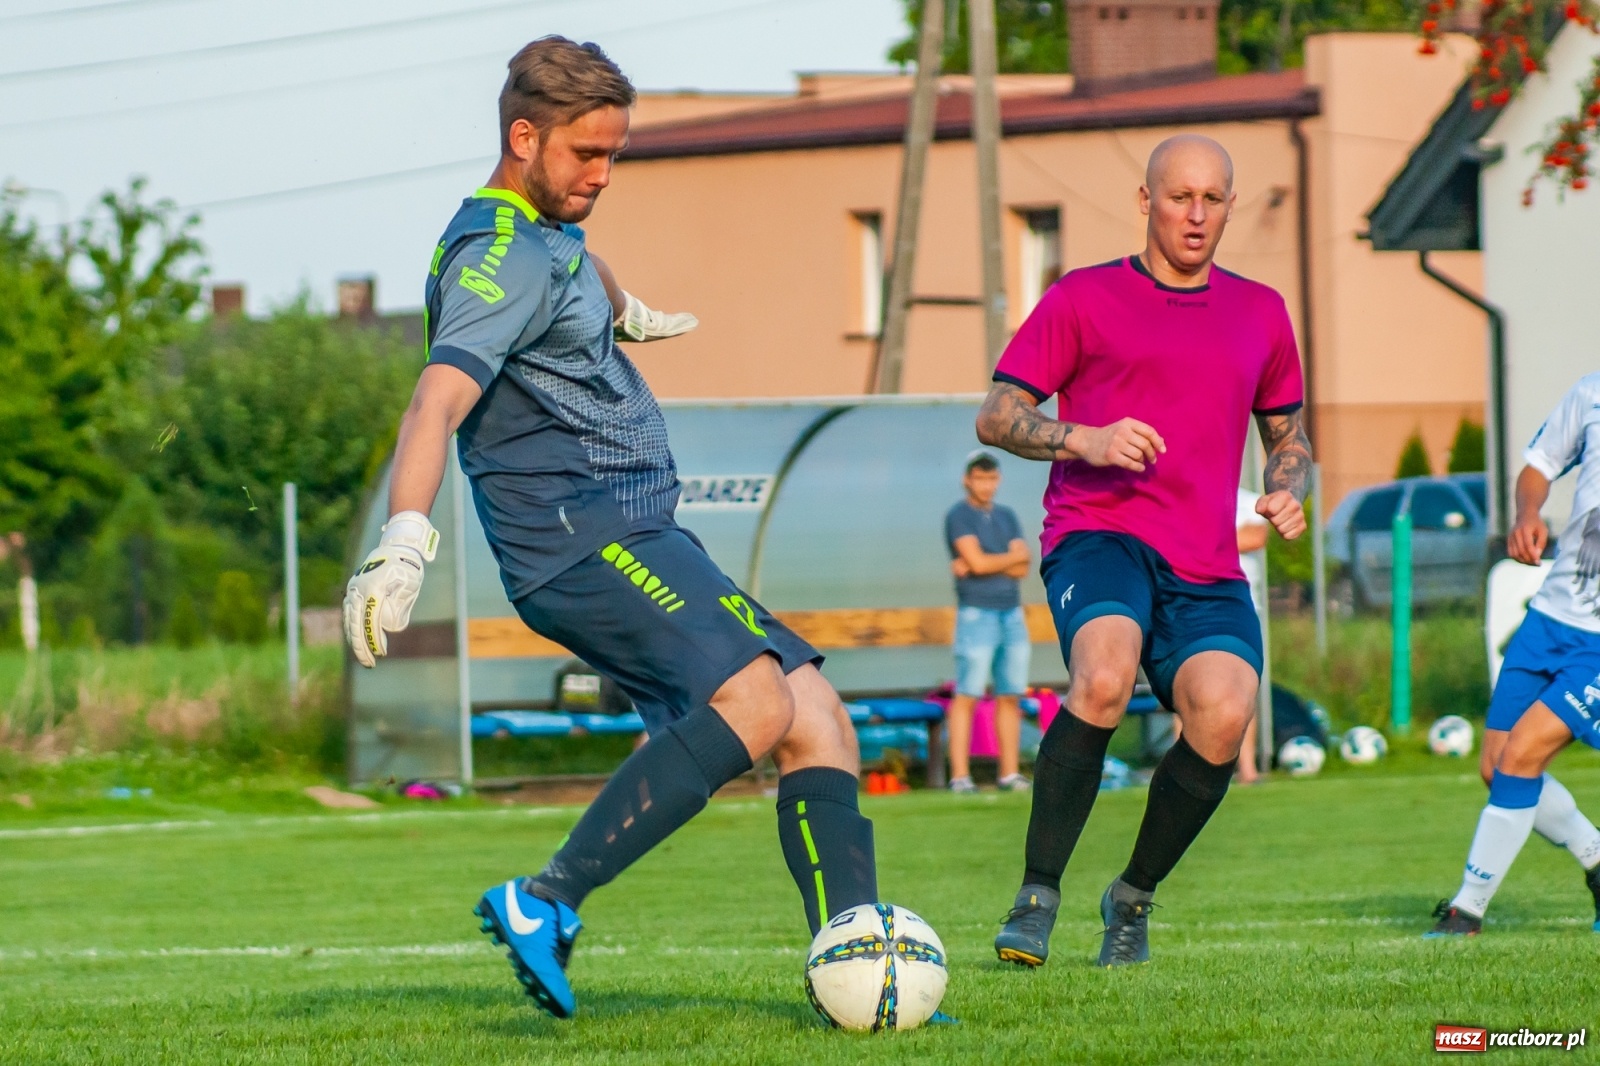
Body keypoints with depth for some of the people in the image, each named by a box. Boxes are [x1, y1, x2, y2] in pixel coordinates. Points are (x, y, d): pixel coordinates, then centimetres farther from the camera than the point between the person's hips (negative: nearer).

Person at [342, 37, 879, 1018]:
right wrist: (407, 540, -44)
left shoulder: (548, 233, 19)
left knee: (818, 722, -2)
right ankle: (545, 906, -28)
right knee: (754, 700, -28)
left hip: (640, 539, 10)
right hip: (582, 535, -10)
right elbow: (437, 404, -29)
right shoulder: (501, 258, -14)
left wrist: (624, 311, 67)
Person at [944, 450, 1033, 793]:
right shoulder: (958, 517, -4)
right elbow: (977, 562, -15)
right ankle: (960, 776, -11)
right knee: (967, 696, -9)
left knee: (1010, 696, 5)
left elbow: (1022, 570, 4)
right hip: (976, 614, -6)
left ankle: (1010, 774, 8)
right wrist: (1016, 556, -1)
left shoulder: (1006, 517, 14)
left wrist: (985, 564, -10)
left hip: (1012, 614, 6)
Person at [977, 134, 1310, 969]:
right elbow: (995, 418, 4)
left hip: (1207, 568, 3)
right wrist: (1085, 440, -14)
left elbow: (1288, 434, 31)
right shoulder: (1084, 298, 8)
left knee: (1223, 713, -24)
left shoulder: (1259, 313, 20)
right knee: (1104, 677, -34)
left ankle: (1133, 898, 1)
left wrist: (1288, 491, 8)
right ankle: (1036, 899, -24)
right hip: (1098, 534, -3)